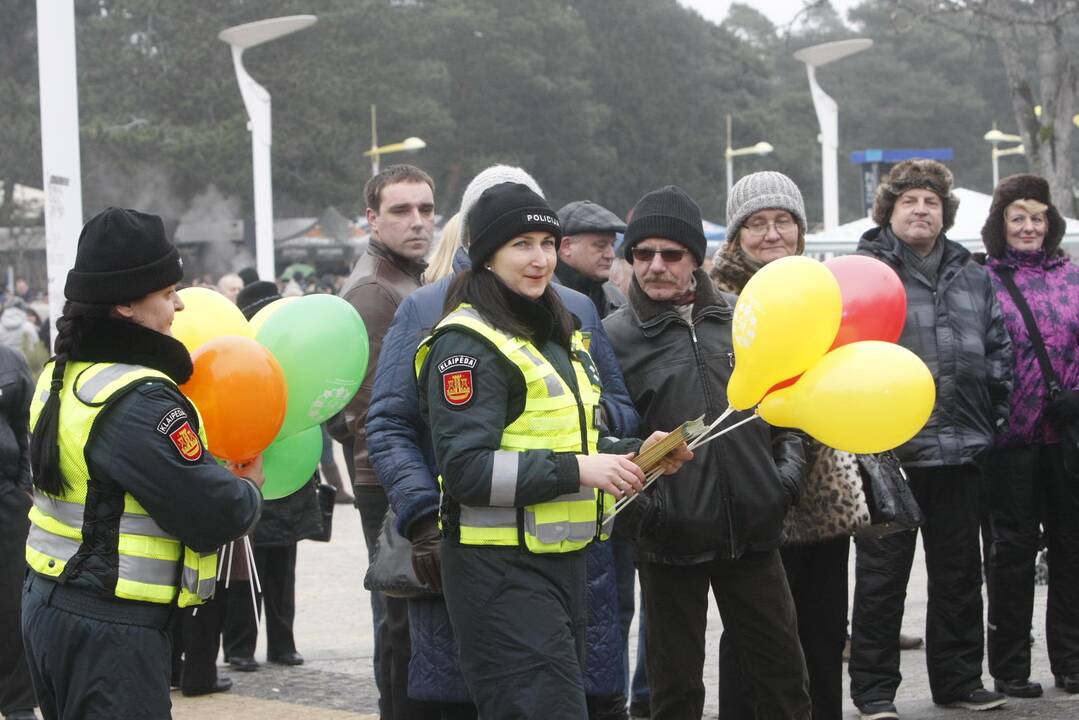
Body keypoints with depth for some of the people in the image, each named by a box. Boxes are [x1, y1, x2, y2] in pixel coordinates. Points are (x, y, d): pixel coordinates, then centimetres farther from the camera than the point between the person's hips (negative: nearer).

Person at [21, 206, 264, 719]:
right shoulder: (138, 402, -20)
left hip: (49, 601, 10)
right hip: (110, 633, -10)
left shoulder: (63, 375, 9)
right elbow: (214, 517, -19)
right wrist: (250, 488, 3)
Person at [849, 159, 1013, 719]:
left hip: (960, 452, 5)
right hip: (887, 449, -5)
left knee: (959, 572, 12)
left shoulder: (972, 278, 14)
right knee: (882, 576, 2)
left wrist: (993, 419, 11)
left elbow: (997, 353, 19)